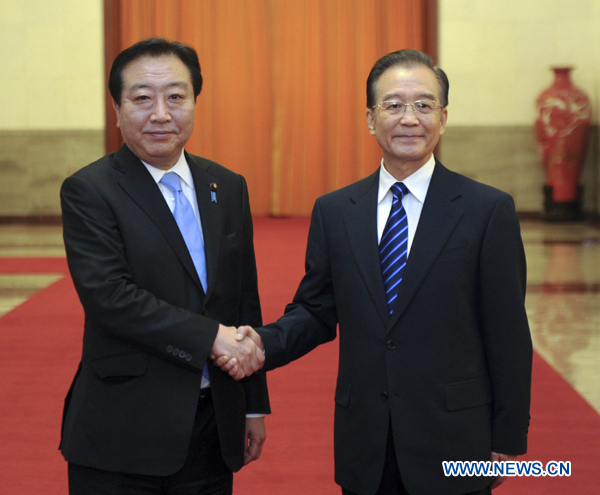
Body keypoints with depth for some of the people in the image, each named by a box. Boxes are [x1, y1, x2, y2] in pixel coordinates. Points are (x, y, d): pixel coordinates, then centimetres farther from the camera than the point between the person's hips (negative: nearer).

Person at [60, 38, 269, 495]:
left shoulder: (228, 188, 10)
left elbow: (246, 300, 13)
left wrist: (255, 405, 14)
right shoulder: (89, 191, -7)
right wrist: (212, 336, -21)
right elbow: (107, 294, -19)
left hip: (213, 426, 5)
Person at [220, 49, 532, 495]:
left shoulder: (488, 210, -4)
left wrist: (507, 441, -3)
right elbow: (316, 311, 10)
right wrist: (262, 344, -11)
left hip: (452, 441, -2)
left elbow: (507, 334, -3)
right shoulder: (333, 212, 6)